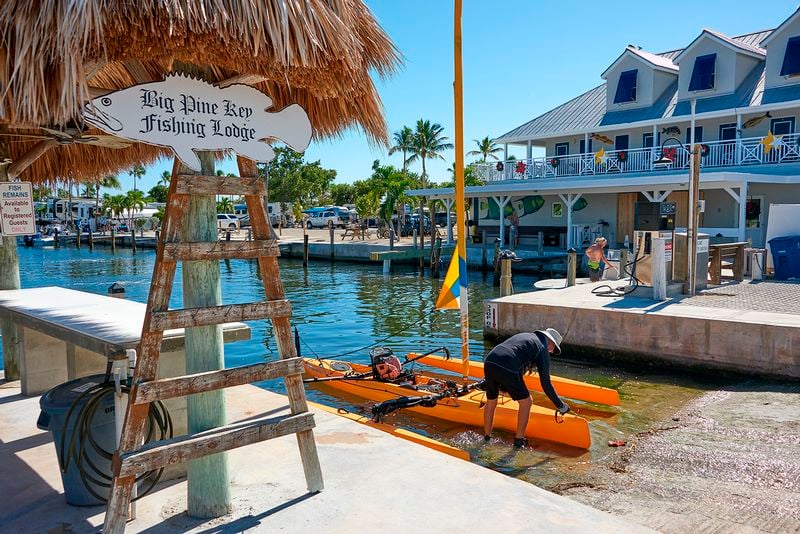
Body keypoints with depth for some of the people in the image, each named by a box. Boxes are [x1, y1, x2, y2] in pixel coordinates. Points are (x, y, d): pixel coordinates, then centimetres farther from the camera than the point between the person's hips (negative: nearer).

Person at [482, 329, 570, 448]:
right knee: (526, 402, 14)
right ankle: (519, 440, 19)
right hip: (507, 370, -7)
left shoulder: (524, 336, 32)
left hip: (488, 363, 7)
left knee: (491, 402, 25)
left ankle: (486, 437, 36)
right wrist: (560, 405, 19)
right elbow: (546, 383, 10)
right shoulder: (543, 349, 12)